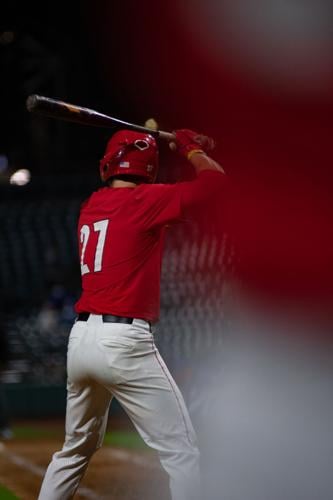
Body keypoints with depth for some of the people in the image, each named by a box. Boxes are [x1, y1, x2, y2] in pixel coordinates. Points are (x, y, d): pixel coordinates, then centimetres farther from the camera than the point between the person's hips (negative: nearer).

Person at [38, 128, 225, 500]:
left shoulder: (90, 207, 14)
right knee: (182, 451, -4)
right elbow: (214, 180, -7)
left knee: (75, 451, 21)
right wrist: (192, 149, 12)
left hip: (81, 339, 8)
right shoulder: (143, 200, -6)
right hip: (124, 342, -7)